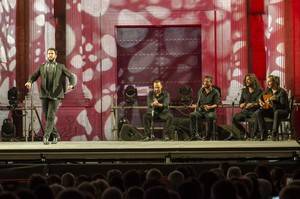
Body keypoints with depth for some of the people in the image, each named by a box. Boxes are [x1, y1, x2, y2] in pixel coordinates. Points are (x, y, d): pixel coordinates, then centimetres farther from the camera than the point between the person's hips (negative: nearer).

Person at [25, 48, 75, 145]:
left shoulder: (61, 67, 6)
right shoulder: (42, 67, 12)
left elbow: (71, 77, 6)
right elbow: (33, 77, 14)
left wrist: (71, 85, -17)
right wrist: (29, 82, -10)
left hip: (55, 95, -3)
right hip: (45, 95, 3)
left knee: (50, 116, -14)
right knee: (47, 117, 5)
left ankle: (46, 137, -16)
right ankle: (55, 135, 22)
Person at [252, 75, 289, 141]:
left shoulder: (282, 92, -18)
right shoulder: (268, 90, 3)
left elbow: (283, 106, -24)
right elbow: (260, 97, 18)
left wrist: (272, 103, -33)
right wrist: (260, 102, -3)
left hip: (283, 111, -6)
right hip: (271, 110, 6)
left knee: (277, 112, -41)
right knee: (258, 112, -15)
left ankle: (274, 134, -34)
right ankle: (263, 134, -16)